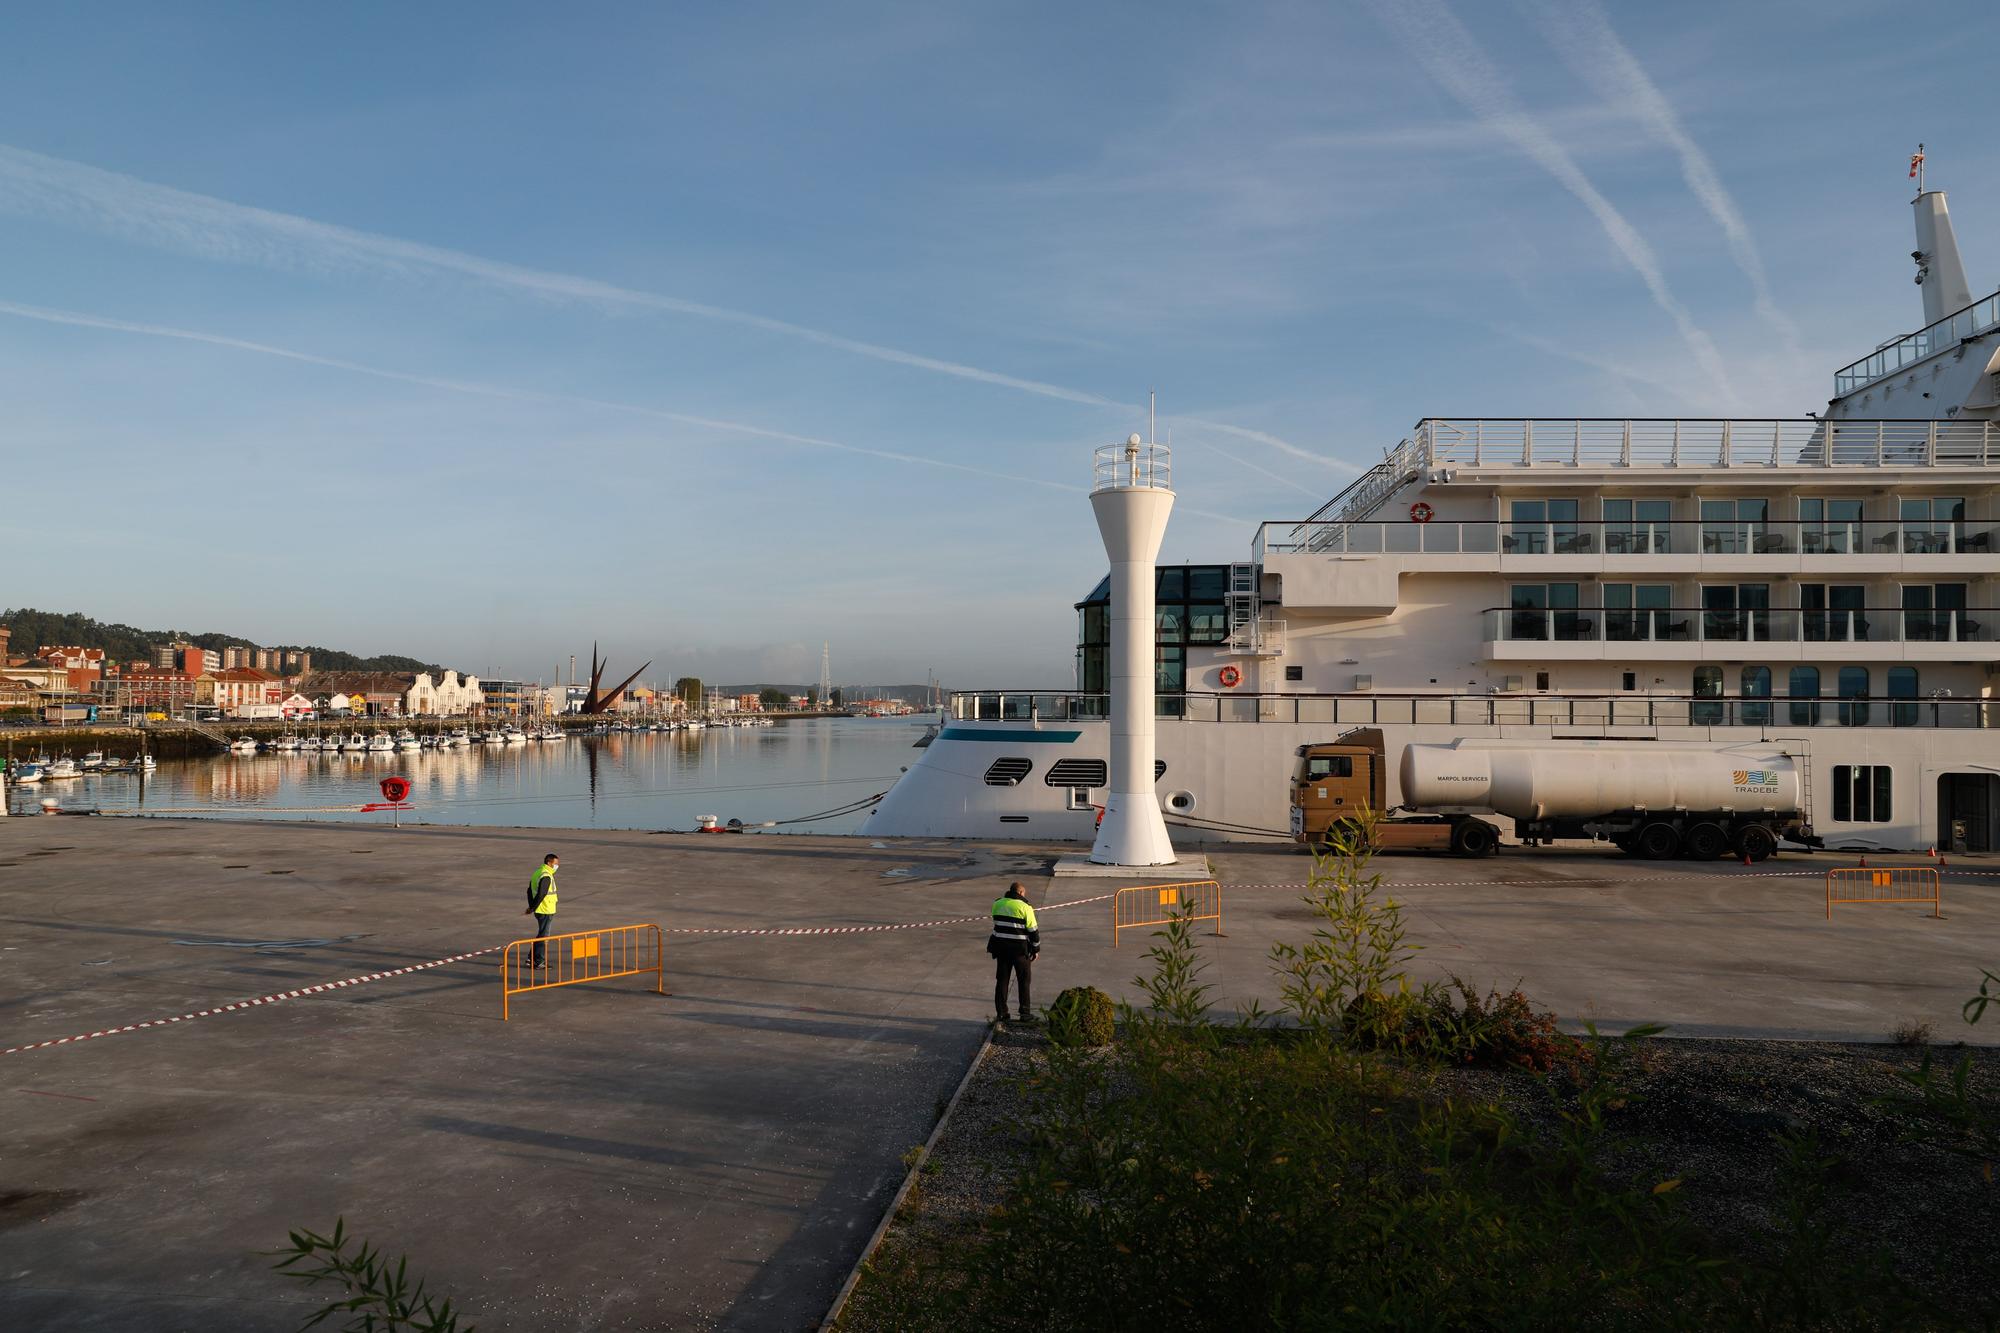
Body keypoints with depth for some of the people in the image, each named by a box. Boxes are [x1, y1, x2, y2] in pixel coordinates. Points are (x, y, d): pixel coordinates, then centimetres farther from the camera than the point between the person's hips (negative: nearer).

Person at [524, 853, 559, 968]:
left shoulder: (537, 873, 11)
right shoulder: (546, 876, -20)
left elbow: (530, 891, 16)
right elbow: (540, 895, -25)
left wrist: (531, 907, 16)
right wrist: (532, 909, -17)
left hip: (539, 911, 9)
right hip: (546, 911, -9)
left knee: (540, 935, 18)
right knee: (542, 936, 0)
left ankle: (532, 958, 23)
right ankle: (538, 961, 6)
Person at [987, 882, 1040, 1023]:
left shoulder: (997, 904, 3)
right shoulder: (1025, 907, -10)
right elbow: (1033, 930, -7)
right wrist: (1036, 949, 4)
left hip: (1001, 947, 4)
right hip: (1020, 948, -4)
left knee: (1001, 980, 12)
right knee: (1024, 982, 10)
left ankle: (1001, 1014, 13)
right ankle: (1025, 1014, 13)